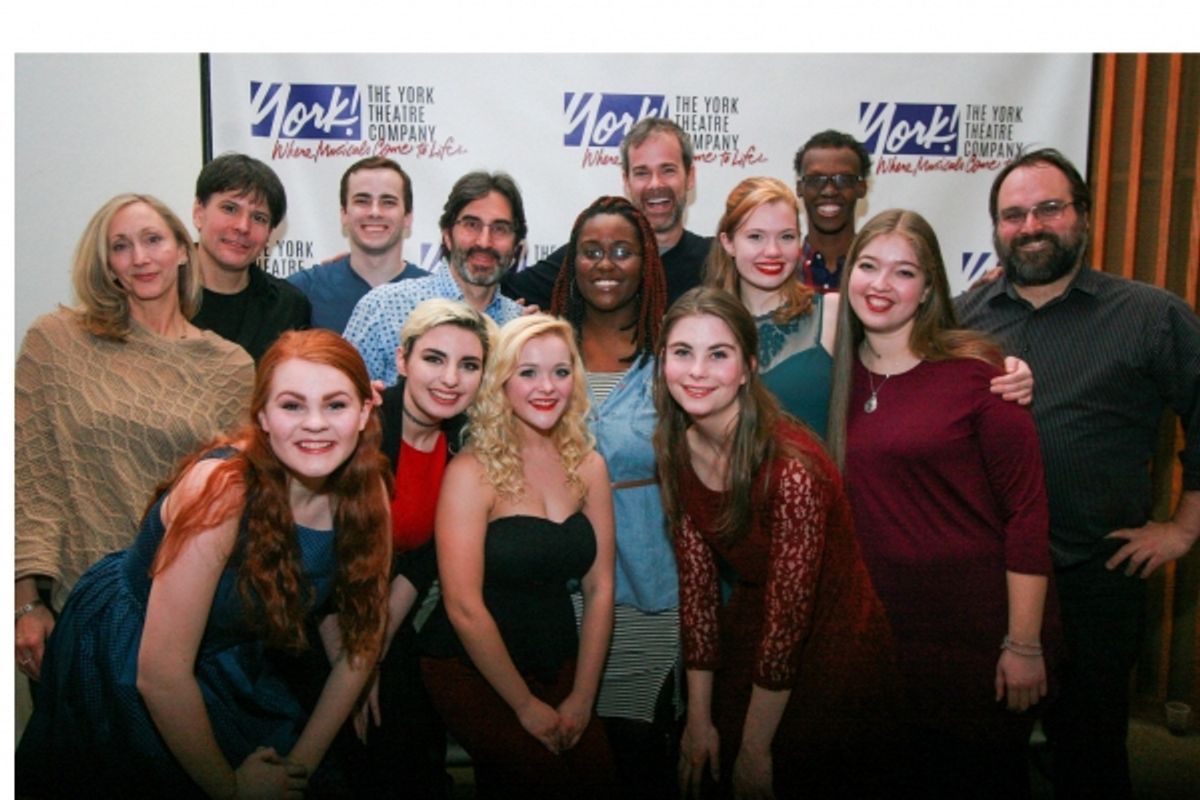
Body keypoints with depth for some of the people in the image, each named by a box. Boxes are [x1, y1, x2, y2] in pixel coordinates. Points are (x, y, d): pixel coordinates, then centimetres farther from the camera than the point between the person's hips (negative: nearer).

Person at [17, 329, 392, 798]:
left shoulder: (366, 495, -15)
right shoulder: (221, 489, -31)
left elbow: (359, 641, -6)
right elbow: (160, 673, -29)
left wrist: (302, 762, -7)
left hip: (230, 662, 5)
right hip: (122, 662, -4)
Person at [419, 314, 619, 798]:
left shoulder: (589, 466, 0)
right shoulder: (472, 472, -14)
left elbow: (599, 587, 1)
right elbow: (464, 607, -16)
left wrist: (582, 697, -4)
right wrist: (525, 704, -11)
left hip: (559, 665, 4)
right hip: (471, 668, -4)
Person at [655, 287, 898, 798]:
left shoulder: (790, 467, -29)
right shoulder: (679, 452, -9)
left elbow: (789, 611, -23)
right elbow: (696, 584, -4)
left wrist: (756, 750, -14)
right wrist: (699, 720, -2)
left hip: (830, 656, -5)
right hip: (746, 641, 6)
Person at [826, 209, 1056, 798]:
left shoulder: (974, 368, -12)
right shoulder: (842, 375, 3)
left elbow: (1027, 507, -12)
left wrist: (1023, 644, -13)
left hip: (981, 637, -4)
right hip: (887, 634, 4)